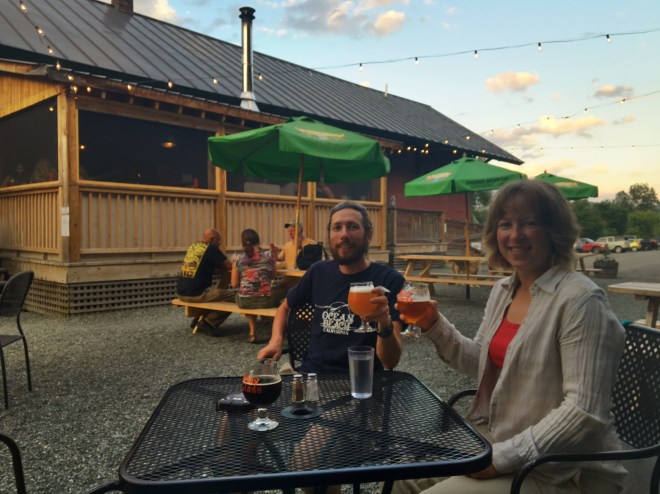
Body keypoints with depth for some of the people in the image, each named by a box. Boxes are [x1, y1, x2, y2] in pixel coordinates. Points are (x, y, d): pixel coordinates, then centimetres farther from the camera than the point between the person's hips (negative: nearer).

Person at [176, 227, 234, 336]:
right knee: (233, 296, -2)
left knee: (216, 291, 30)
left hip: (181, 292, 9)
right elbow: (229, 267, -4)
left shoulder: (193, 247, 15)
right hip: (196, 294, -9)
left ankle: (199, 318, 20)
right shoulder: (211, 249, -7)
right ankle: (207, 323, -1)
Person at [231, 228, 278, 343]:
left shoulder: (238, 259, -5)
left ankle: (253, 331, 30)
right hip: (265, 301, 0)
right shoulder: (268, 255, -4)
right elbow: (273, 275, 8)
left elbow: (234, 284, 1)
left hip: (244, 302, 0)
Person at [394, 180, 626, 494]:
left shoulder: (581, 300, -20)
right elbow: (482, 363, 13)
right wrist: (434, 326, -1)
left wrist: (503, 457, -22)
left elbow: (584, 411, -24)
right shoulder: (503, 290, 4)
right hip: (495, 443, 7)